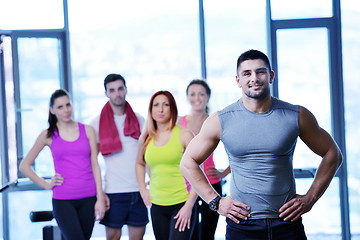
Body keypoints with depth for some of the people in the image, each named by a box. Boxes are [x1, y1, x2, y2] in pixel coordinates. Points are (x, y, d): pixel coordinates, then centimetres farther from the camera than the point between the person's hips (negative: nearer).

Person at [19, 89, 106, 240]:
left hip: (88, 198, 2)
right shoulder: (48, 135, 4)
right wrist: (46, 185, 1)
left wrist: (100, 199, 0)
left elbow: (94, 165, 5)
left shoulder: (87, 131, 7)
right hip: (63, 200, -2)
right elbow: (24, 166, 9)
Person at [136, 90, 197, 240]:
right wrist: (143, 190, 13)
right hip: (157, 206, 4)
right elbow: (140, 163, 27)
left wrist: (189, 205, -12)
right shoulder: (146, 139, 7)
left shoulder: (184, 135, -5)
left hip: (182, 205, -4)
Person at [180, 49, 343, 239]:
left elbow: (332, 154, 10)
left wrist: (310, 198, 2)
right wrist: (215, 201, 0)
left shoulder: (297, 116, 0)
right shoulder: (220, 120, -1)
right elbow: (188, 162, 7)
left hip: (287, 224, 0)